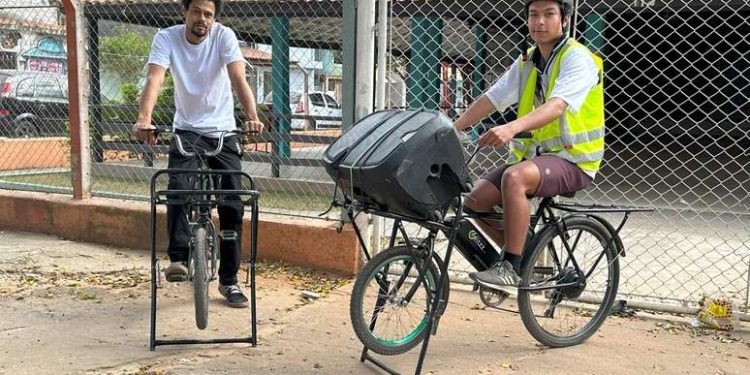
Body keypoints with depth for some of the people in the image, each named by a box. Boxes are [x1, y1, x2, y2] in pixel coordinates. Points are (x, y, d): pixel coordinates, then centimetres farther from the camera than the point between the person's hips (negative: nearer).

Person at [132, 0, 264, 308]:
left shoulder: (224, 36, -12)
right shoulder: (166, 38, -10)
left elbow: (238, 78, -25)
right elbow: (154, 80, -25)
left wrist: (252, 117, -43)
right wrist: (144, 118, -43)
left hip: (223, 132, 0)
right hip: (187, 130, 0)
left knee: (233, 205, -2)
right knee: (178, 188, -27)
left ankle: (229, 280, 10)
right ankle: (178, 258, -16)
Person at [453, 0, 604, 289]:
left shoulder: (577, 58, -12)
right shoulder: (527, 61, 12)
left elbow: (557, 106, -29)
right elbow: (491, 99, 9)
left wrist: (512, 128, -46)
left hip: (571, 160, -7)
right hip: (533, 155, 7)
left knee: (514, 177, -35)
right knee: (476, 200, -8)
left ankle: (510, 268, -24)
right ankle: (527, 258, 12)